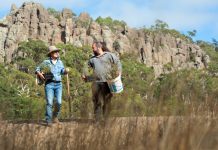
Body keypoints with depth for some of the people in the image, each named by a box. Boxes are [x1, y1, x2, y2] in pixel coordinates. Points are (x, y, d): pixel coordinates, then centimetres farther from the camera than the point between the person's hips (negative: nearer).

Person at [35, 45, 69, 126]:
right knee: (49, 103, -12)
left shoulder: (60, 62, 14)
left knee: (59, 102, -7)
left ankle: (55, 116, 19)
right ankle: (48, 121, -6)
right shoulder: (46, 62, 2)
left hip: (58, 84, 3)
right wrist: (39, 74, -13)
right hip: (49, 84, -3)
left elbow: (62, 71, 21)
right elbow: (37, 69, 7)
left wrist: (66, 70, -2)